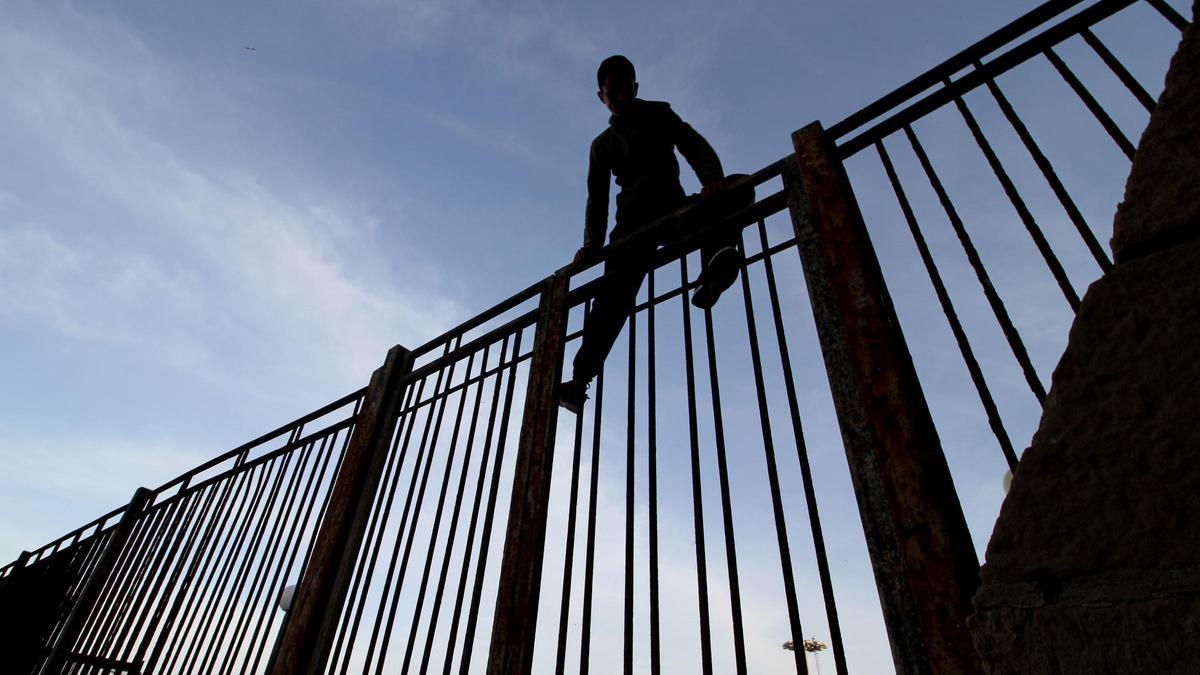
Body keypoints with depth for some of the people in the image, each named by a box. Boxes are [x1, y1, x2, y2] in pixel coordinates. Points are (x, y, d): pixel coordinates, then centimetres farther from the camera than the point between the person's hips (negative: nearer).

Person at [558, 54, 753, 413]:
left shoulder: (659, 115, 18)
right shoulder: (602, 144, 23)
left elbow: (696, 147, 0)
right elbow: (597, 199, 15)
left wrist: (713, 180, -24)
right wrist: (592, 244, -5)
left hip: (674, 208, 0)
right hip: (634, 220, 0)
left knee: (736, 191, -29)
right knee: (616, 288, -25)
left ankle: (714, 268, -56)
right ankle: (580, 377, -37)